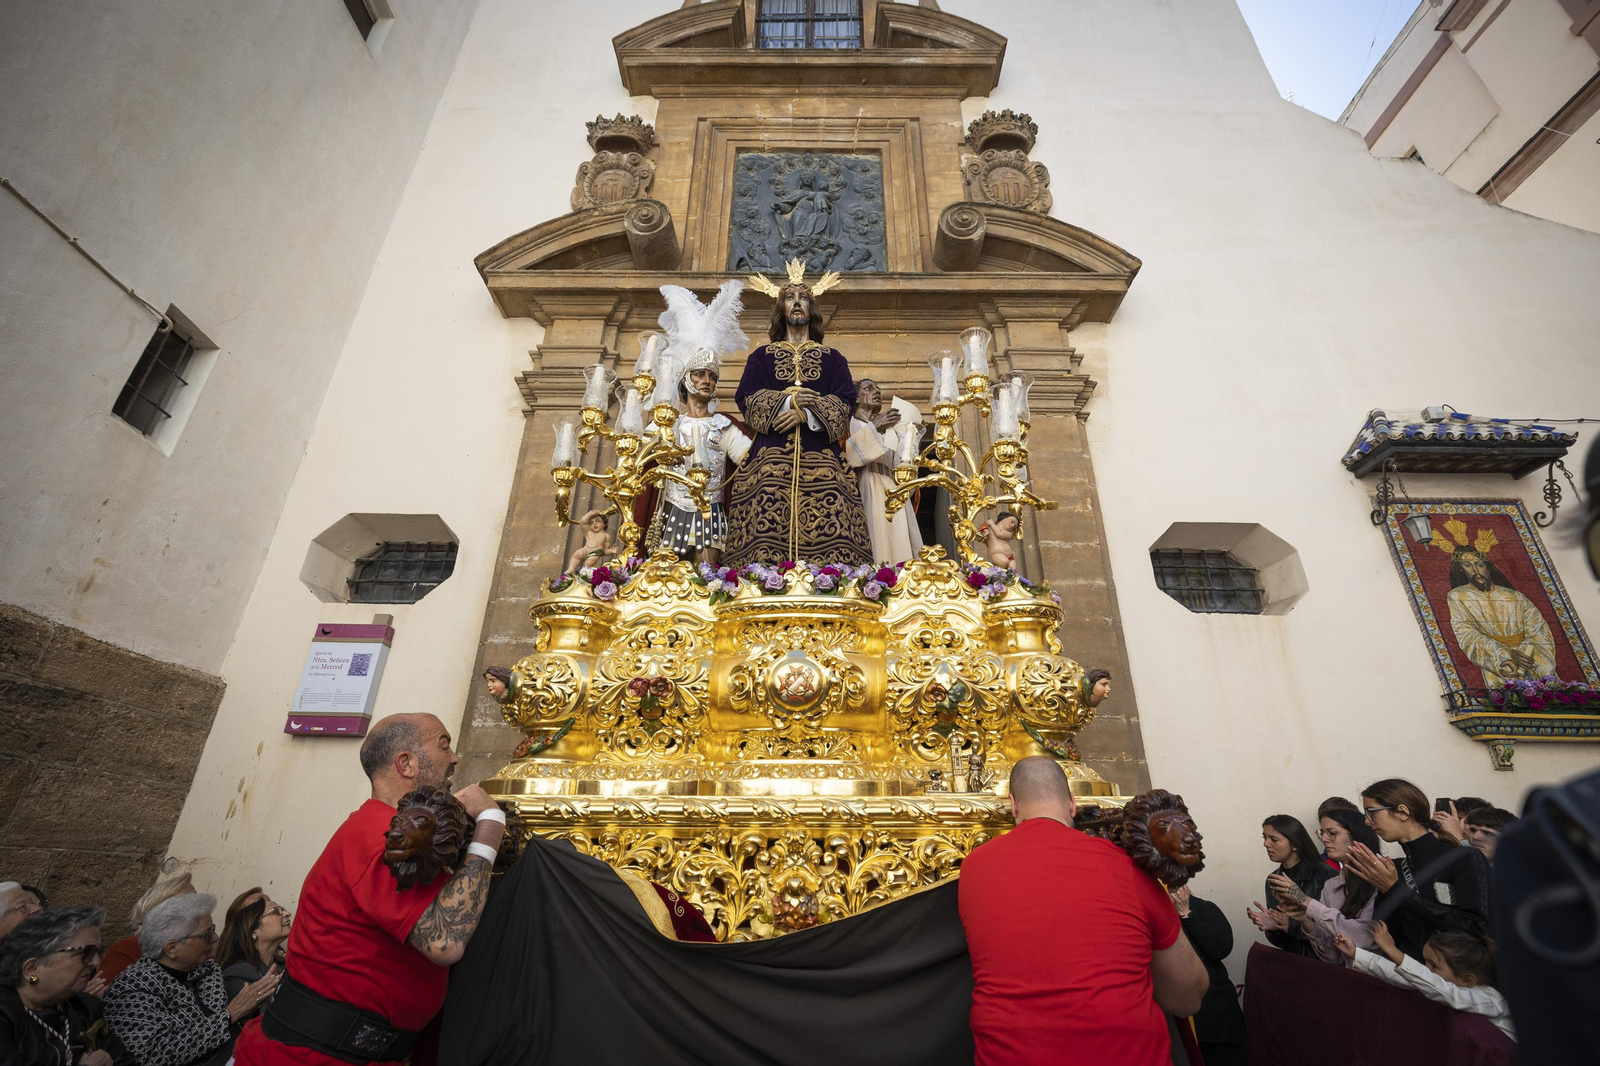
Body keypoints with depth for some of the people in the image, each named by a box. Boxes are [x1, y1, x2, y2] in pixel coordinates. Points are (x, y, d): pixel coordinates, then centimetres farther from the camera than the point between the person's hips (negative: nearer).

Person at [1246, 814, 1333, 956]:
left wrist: (1292, 925, -18)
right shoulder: (1272, 880, 5)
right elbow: (1280, 941, 9)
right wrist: (1273, 927, -10)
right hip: (1291, 959, 3)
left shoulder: (1324, 875, -9)